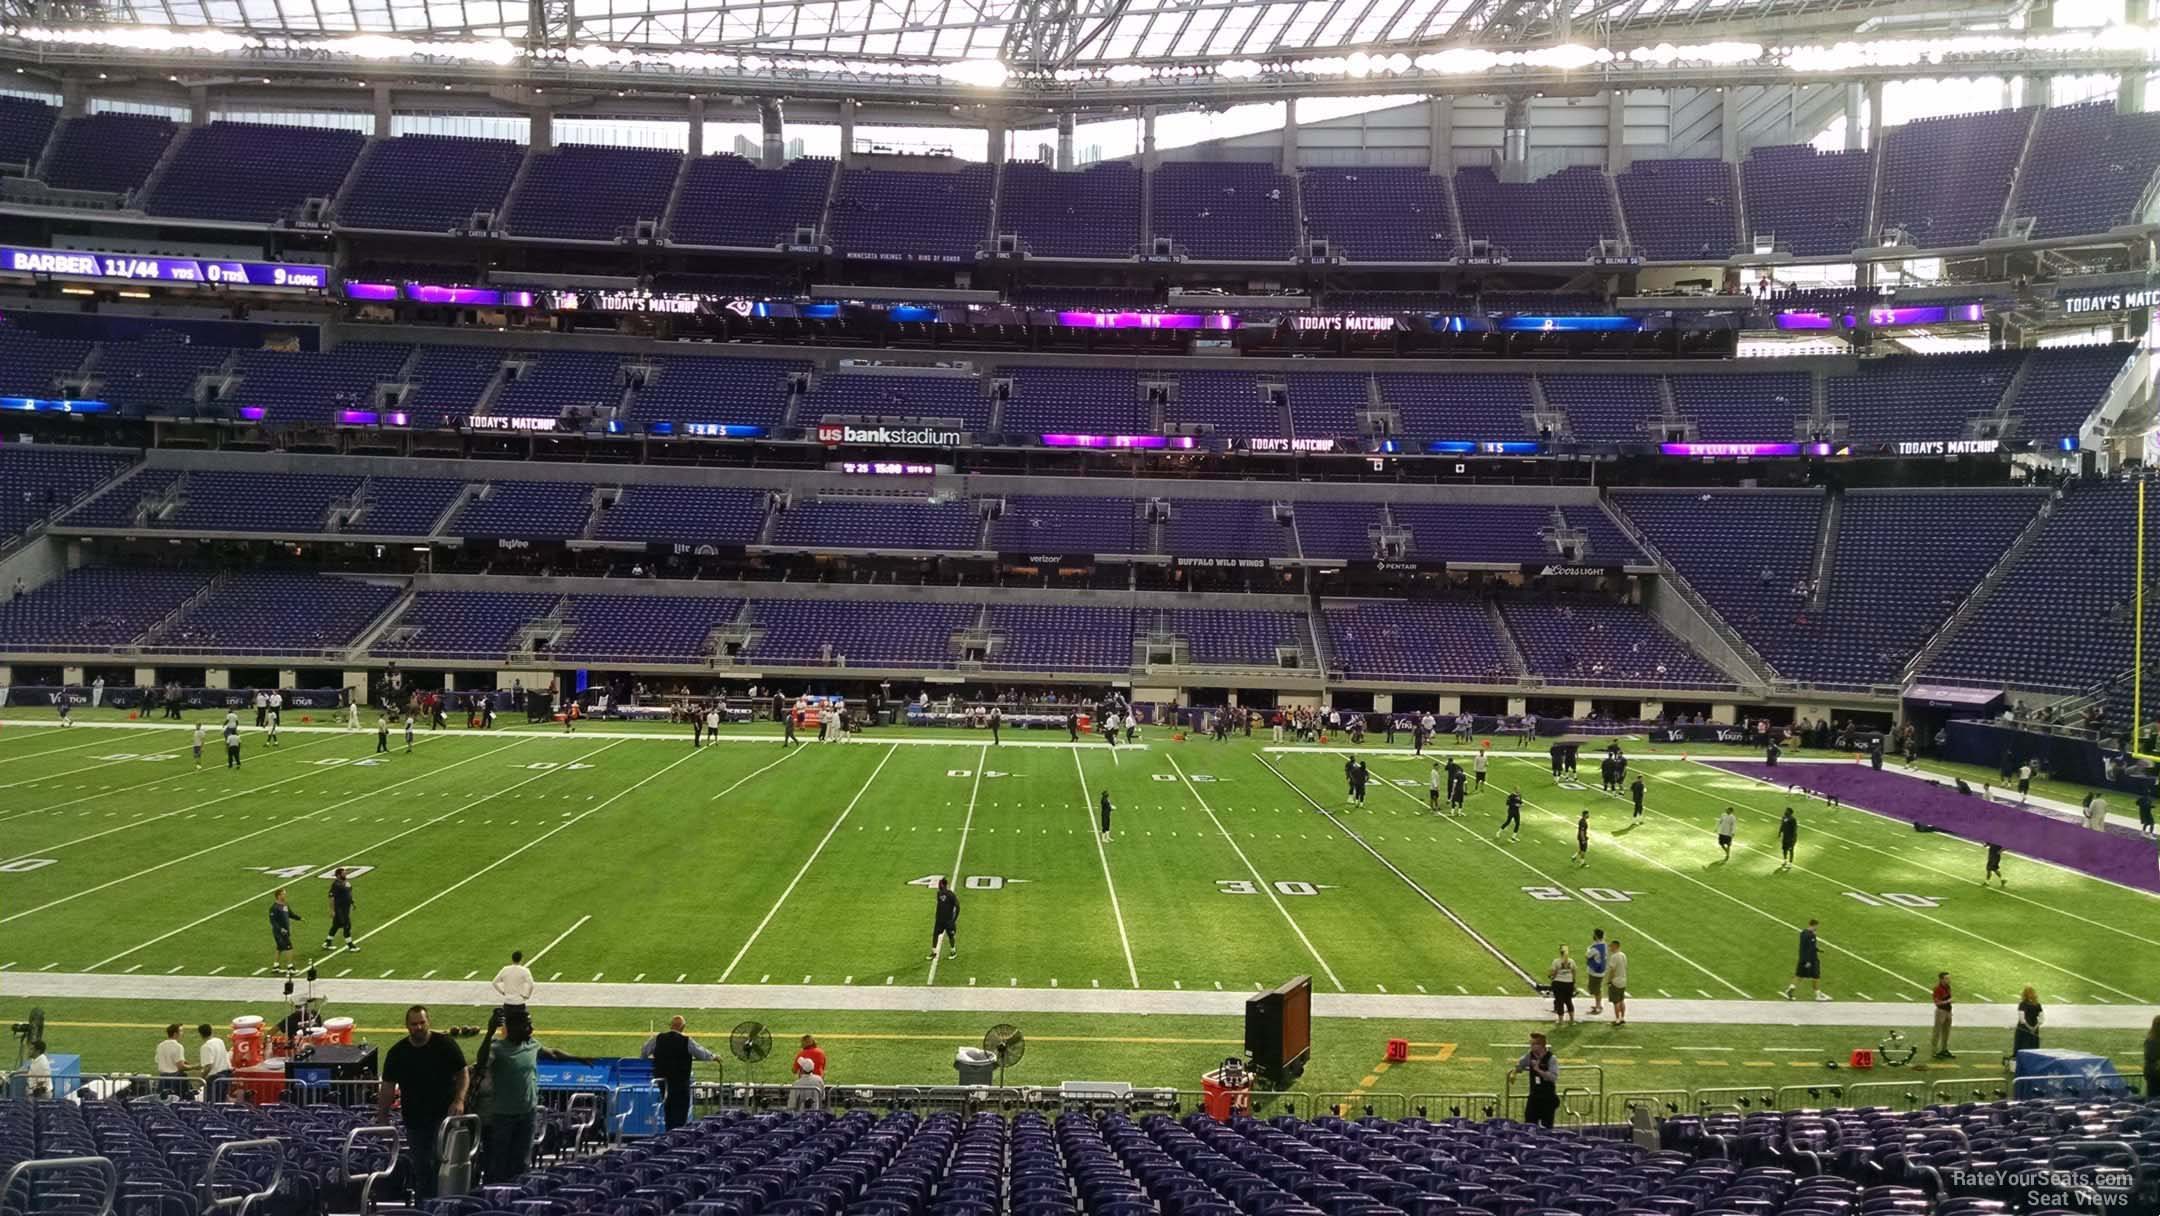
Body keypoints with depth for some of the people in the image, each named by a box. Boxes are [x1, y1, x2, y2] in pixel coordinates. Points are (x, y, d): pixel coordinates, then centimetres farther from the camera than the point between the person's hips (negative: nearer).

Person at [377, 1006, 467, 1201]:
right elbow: (388, 1086, 4)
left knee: (441, 1161, -13)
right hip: (414, 1118, 3)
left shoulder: (445, 1044, -5)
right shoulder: (397, 1052, 1)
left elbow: (462, 1074, -1)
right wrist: (382, 1117, 0)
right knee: (420, 1167, 11)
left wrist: (459, 1100, -14)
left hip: (444, 1114, -3)